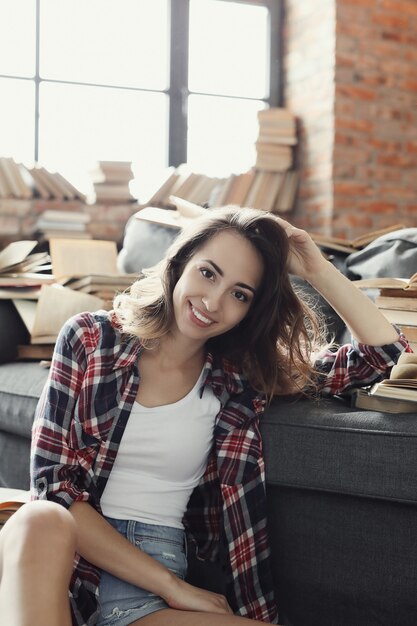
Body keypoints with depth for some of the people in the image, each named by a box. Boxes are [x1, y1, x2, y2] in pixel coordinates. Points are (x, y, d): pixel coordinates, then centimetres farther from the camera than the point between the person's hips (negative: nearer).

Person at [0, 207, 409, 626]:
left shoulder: (242, 378, 5)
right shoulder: (89, 339, 1)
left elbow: (385, 354, 9)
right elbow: (51, 480, -6)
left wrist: (316, 269, 1)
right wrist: (172, 586, -13)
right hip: (52, 561, -2)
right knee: (42, 521, -37)